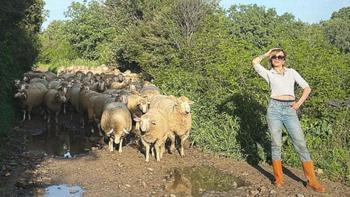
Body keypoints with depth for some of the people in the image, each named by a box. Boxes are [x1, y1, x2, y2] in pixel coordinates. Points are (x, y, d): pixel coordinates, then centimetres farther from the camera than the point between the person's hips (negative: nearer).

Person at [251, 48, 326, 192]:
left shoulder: (291, 72, 15)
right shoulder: (268, 73, 10)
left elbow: (307, 88, 15)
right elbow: (255, 62, -4)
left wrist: (299, 103, 3)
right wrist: (267, 54, 11)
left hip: (289, 110, 1)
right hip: (274, 108, -1)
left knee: (301, 144, -4)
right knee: (276, 144, 1)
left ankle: (312, 180, 0)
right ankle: (278, 178, 12)